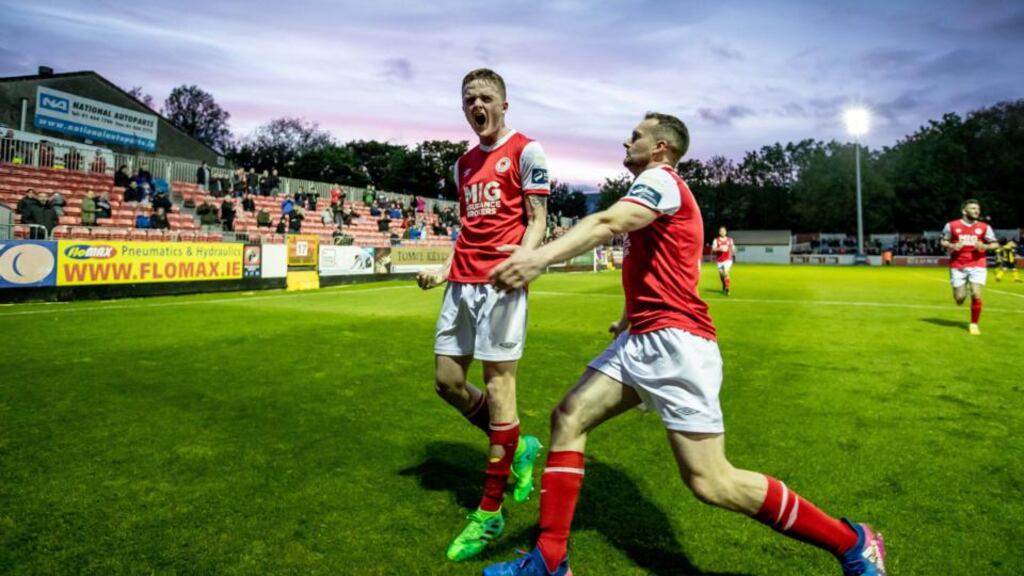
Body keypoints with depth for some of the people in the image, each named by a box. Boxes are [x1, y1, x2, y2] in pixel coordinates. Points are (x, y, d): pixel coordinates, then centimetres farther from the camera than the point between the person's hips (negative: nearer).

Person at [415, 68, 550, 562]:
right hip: (463, 281, 8)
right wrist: (446, 269, 17)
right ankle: (517, 448, 29)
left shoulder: (525, 151, 0)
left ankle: (490, 513, 5)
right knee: (447, 381, 8)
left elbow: (536, 220, -7)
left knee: (498, 381, -6)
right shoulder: (463, 164, 21)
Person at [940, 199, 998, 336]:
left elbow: (995, 244, 9)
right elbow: (943, 242, 9)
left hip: (977, 265, 1)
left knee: (976, 295, -11)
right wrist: (952, 246, -12)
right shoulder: (952, 225, 0)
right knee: (960, 299, 0)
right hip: (958, 266, 0)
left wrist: (985, 246, -12)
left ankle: (974, 324, 5)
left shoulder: (984, 227, 4)